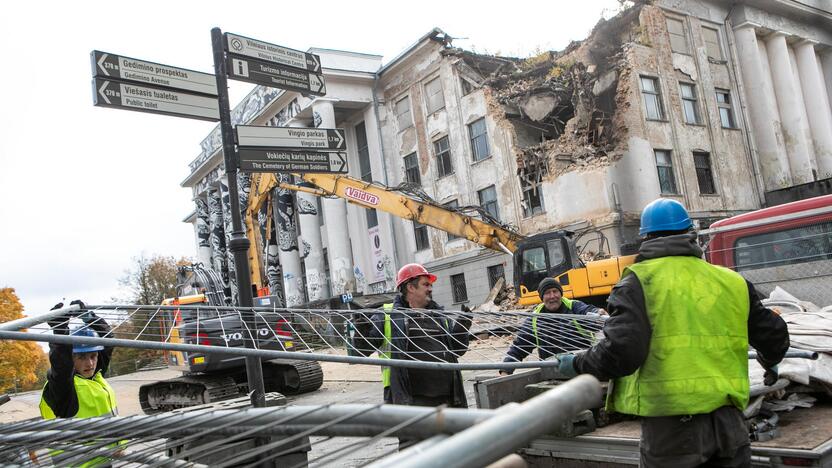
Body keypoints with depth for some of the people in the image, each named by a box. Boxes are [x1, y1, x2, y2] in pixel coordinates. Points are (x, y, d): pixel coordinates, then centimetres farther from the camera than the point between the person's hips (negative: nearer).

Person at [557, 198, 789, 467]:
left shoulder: (639, 280, -7)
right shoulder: (731, 281, 8)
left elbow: (621, 352, -17)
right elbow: (774, 335, 17)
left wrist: (578, 365, 1)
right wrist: (770, 363, 41)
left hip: (671, 422, -3)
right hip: (728, 418, 4)